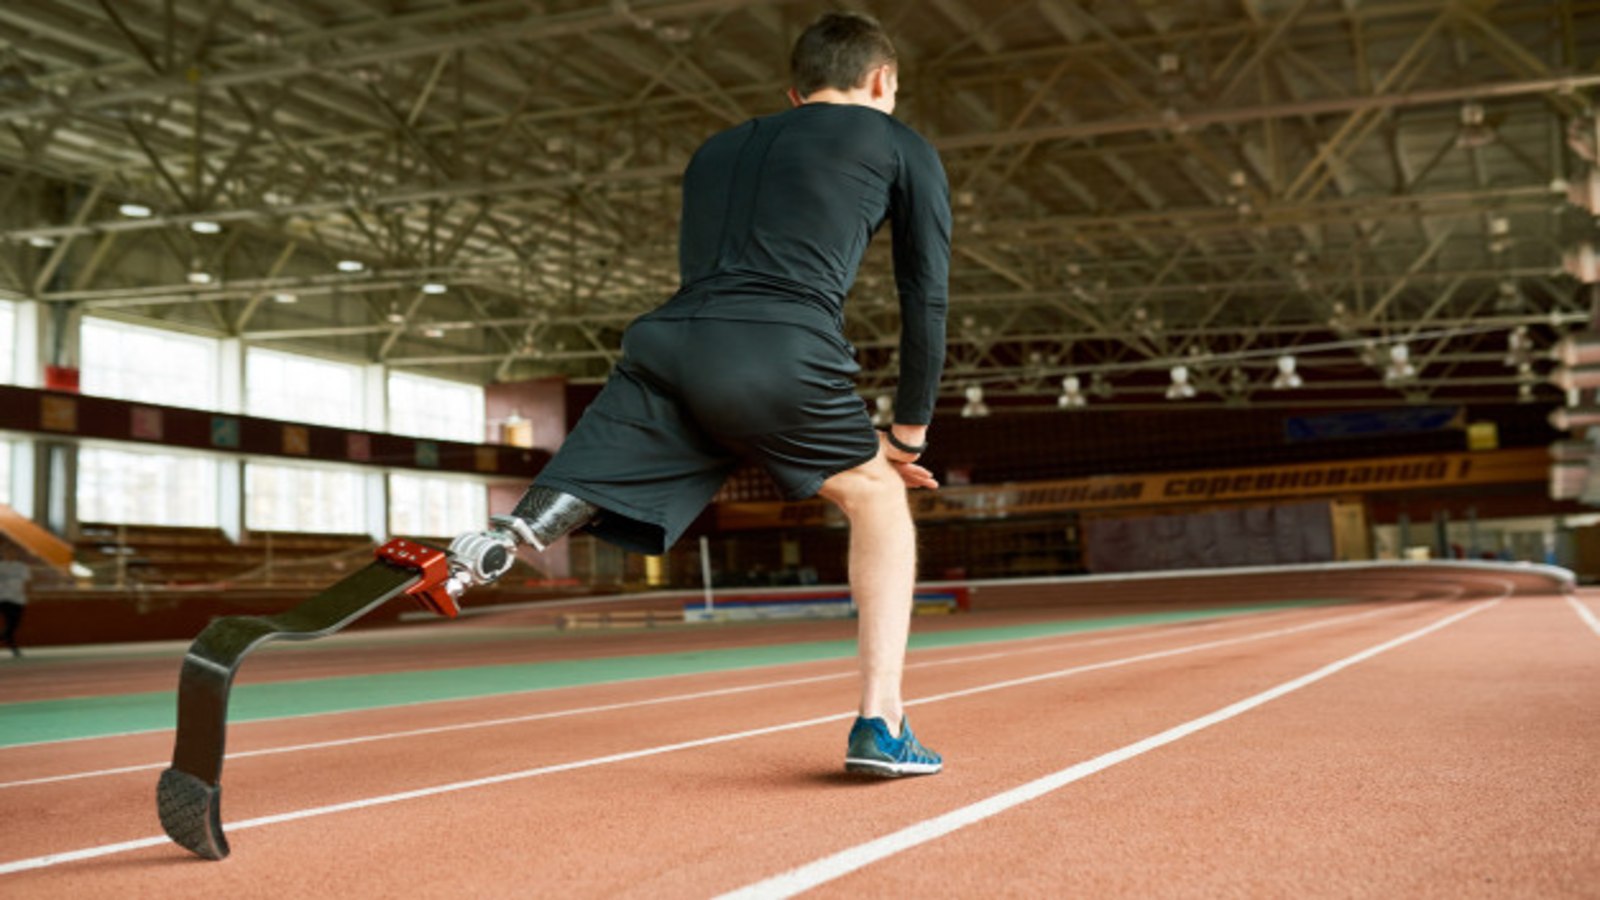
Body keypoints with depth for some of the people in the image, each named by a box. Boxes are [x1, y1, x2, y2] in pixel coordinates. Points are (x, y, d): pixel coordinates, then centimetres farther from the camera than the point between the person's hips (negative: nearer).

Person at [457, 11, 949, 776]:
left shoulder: (715, 150, 35)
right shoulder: (901, 146, 22)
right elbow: (927, 297, 18)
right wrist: (908, 433, 27)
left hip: (667, 344, 3)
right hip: (780, 355, -3)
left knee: (524, 533, 0)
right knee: (879, 498, 20)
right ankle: (879, 727, 13)